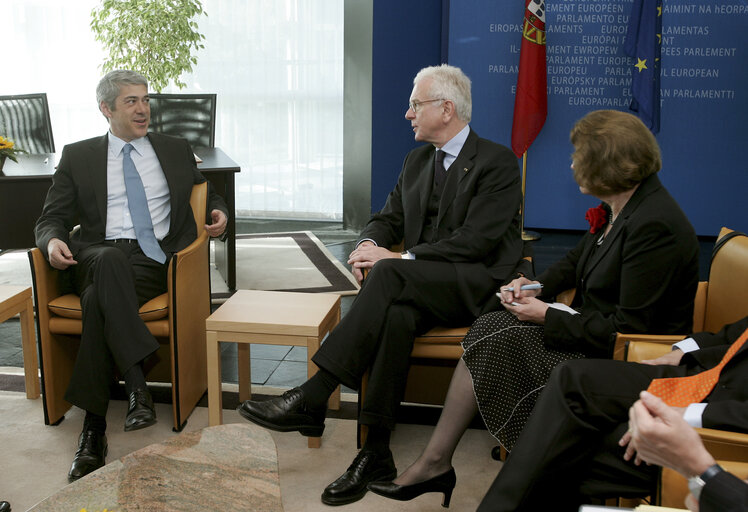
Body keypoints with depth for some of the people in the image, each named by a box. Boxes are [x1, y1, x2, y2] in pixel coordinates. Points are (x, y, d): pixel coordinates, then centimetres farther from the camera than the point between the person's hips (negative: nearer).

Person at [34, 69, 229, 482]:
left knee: (98, 297, -34)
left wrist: (218, 213, 6)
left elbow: (207, 195, 31)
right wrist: (53, 240, -10)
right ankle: (137, 385, -42)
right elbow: (51, 218, 14)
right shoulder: (78, 156, 19)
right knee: (111, 260, -39)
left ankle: (93, 427, -33)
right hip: (96, 256, 0)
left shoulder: (175, 150, 23)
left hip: (155, 258, 0)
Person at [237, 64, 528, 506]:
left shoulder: (498, 162, -4)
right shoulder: (417, 160, 19)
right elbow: (389, 218, 21)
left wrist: (397, 258, -19)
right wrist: (371, 243, -6)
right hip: (423, 287, 5)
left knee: (390, 274, -33)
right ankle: (376, 453, -31)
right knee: (396, 315, -33)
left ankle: (312, 399, -34)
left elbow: (475, 240, -15)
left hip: (480, 284, -5)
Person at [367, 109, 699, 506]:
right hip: (596, 332, 9)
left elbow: (627, 331, -25)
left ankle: (435, 462, 1)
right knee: (490, 332, -7)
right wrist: (538, 286, 3)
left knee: (495, 339, -16)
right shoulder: (618, 207, 5)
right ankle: (434, 462, -3)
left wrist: (547, 317, -17)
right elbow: (577, 261, 22)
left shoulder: (653, 227, -24)